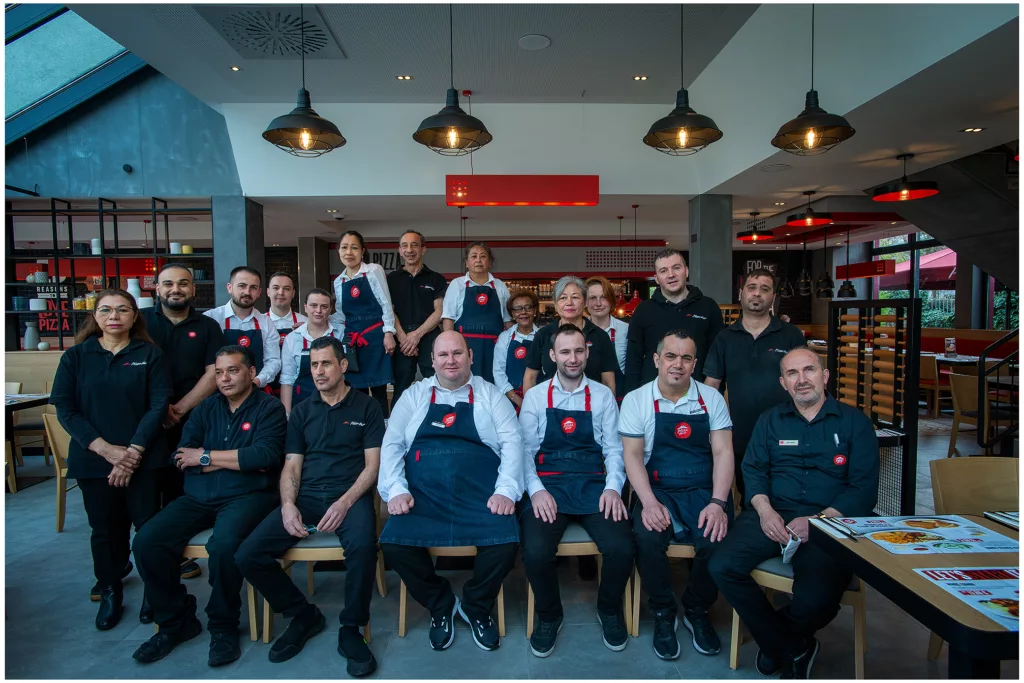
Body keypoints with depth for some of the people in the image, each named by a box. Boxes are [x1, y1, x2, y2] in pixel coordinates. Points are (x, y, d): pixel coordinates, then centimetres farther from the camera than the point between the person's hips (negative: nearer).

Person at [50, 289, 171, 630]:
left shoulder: (150, 355, 0)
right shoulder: (75, 356, 4)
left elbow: (158, 405, -6)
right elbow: (64, 408, -2)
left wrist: (134, 452, -15)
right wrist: (107, 450, -13)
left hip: (143, 459, -2)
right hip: (93, 460, 2)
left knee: (148, 526, 1)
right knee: (105, 529, 10)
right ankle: (109, 592, 30)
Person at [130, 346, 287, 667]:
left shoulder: (269, 408, 0)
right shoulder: (206, 408, 16)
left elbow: (264, 455, -16)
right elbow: (181, 458, 4)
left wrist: (206, 456, -6)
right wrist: (239, 460, -8)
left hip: (247, 496, -5)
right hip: (198, 497, 6)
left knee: (224, 544, -32)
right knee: (146, 542, -14)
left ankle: (223, 627, -6)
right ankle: (175, 621, 7)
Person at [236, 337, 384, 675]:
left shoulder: (366, 407, 5)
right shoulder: (302, 412, 17)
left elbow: (372, 464, -1)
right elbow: (291, 466, 13)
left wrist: (345, 503, -16)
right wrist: (288, 504, -7)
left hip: (350, 496, -4)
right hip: (306, 497, 4)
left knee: (362, 546, -36)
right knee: (248, 556, -15)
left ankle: (351, 629, -10)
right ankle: (303, 615, 9)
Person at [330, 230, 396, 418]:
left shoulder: (374, 270, -2)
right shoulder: (338, 281, 11)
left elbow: (386, 303, -5)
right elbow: (341, 315, 14)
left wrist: (388, 333, -12)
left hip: (375, 335, -4)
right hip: (353, 340, 4)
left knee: (378, 388, 0)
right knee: (357, 388, 8)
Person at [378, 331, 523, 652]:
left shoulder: (490, 394, 11)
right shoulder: (414, 395, 14)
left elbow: (512, 442, 2)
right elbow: (392, 444, 8)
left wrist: (506, 490, -11)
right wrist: (396, 489, -7)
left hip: (480, 495, -1)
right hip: (423, 495, 1)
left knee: (506, 541, -26)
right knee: (393, 543, -23)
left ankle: (476, 608, 9)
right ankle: (440, 606, 9)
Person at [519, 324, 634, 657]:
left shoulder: (603, 395, 9)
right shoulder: (535, 396, 7)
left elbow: (614, 447, 6)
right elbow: (525, 448, 2)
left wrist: (612, 486, -10)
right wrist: (536, 489, -12)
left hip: (593, 483, 1)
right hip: (548, 484, -1)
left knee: (621, 548, -24)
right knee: (535, 552, -27)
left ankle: (609, 610, 12)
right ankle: (549, 615, 8)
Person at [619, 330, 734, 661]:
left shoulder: (711, 398, 5)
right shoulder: (636, 400, 1)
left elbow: (723, 452, 0)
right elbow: (632, 455, -4)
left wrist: (717, 503, -14)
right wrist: (649, 502, -19)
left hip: (704, 491, 2)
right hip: (657, 490, -1)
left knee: (718, 538, -26)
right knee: (647, 537, -30)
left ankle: (697, 612, 7)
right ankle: (663, 614, 1)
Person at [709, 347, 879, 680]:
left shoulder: (854, 422, 8)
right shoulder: (770, 419, 16)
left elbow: (864, 489, 1)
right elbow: (753, 470, 10)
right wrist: (764, 510, -10)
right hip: (772, 515, 3)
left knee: (817, 599, -29)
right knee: (723, 567, -22)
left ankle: (775, 639, 10)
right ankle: (793, 648, 3)